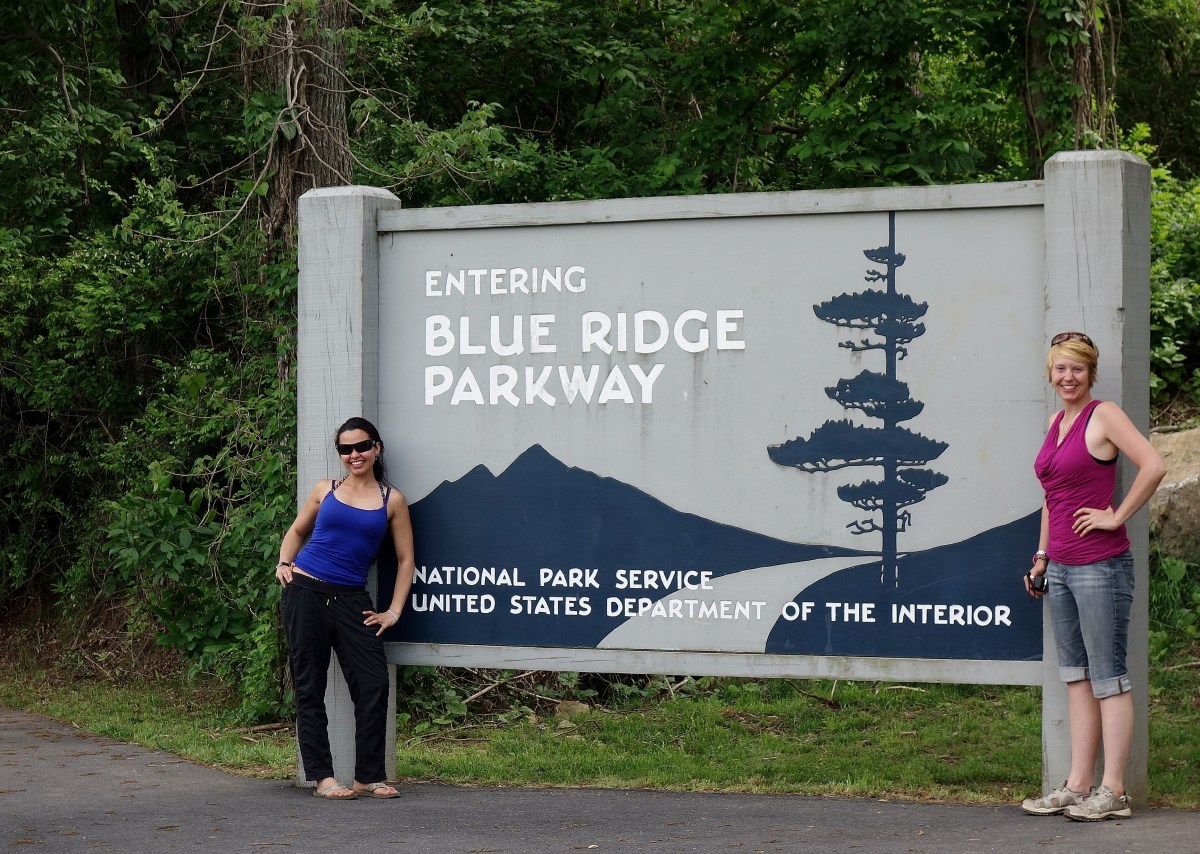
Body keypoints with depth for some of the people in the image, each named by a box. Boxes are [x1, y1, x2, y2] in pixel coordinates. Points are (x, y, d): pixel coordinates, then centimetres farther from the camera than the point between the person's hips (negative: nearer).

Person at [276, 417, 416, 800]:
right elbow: (297, 531, 22)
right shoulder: (326, 491, 6)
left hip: (352, 601, 0)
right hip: (305, 594, 0)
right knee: (309, 689, 1)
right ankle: (322, 776, 7)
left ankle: (369, 777, 1)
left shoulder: (391, 500, 5)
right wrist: (284, 563, 4)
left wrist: (394, 612, 3)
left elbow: (405, 560, 9)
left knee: (374, 685, -8)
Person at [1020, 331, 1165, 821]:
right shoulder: (1057, 422, 15)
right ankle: (1078, 786, 15)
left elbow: (1153, 467, -20)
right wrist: (1042, 556, 20)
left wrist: (1117, 517, -15)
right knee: (1075, 675, 10)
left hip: (1100, 564, -8)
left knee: (1108, 678, -3)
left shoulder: (1104, 416, -8)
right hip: (1061, 567, 8)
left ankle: (1113, 792, 1)